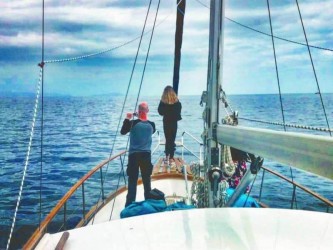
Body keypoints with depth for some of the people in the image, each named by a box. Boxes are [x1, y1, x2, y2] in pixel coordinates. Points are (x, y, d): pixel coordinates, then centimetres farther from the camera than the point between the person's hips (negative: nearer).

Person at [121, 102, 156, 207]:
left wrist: (127, 119, 6)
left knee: (132, 180, 2)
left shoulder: (133, 123, -10)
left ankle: (130, 204, 2)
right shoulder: (151, 124, -3)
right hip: (146, 154, 2)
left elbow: (123, 132, 2)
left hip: (134, 155, -2)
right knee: (147, 180, 13)